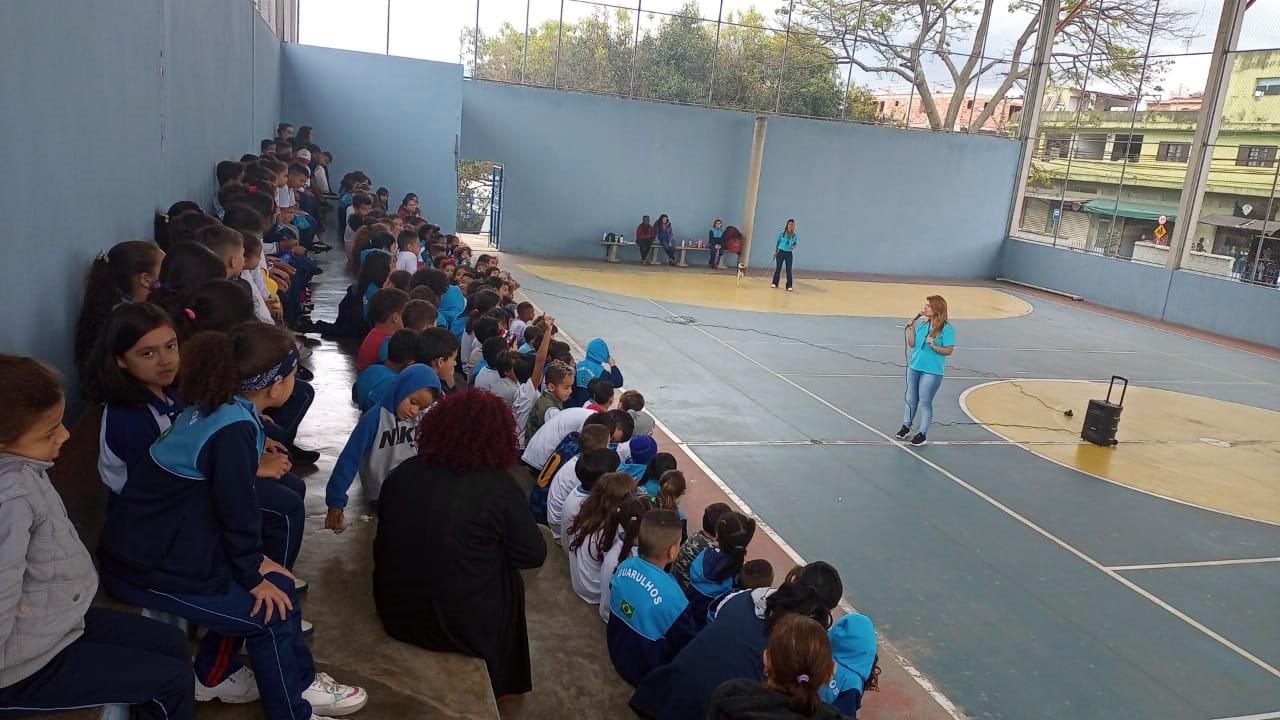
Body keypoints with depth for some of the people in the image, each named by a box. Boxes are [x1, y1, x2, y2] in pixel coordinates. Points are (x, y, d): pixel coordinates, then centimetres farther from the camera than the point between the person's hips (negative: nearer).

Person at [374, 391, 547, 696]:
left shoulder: (403, 473, -4)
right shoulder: (498, 488, -17)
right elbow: (534, 554, -8)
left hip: (394, 612, 5)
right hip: (461, 626, -4)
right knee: (510, 576, 21)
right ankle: (499, 684, 35)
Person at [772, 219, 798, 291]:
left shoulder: (795, 235, -1)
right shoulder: (782, 233, -3)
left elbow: (795, 244, 7)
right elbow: (778, 242, 5)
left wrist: (793, 247, -16)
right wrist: (776, 251, 5)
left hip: (789, 253, 0)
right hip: (781, 252, 0)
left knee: (789, 270, -2)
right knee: (778, 268, 7)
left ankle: (789, 286, 1)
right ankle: (775, 283, 19)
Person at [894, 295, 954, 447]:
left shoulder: (947, 328, -12)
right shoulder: (922, 324, 4)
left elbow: (949, 350, -12)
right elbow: (912, 344, 8)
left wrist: (934, 346, -26)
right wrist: (911, 329, -4)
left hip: (932, 371, -6)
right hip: (914, 367, 6)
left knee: (925, 403, 2)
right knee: (911, 400, 17)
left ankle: (922, 434, 14)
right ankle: (906, 426, 32)